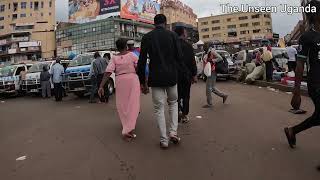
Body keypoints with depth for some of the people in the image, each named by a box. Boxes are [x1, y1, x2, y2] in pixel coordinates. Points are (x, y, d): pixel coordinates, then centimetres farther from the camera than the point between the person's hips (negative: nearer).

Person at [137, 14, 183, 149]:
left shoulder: (147, 37, 0)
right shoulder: (172, 35, 0)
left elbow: (142, 61, -2)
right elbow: (179, 57, -2)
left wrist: (142, 82, 5)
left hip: (155, 78, -1)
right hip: (171, 77, 1)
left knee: (159, 108, 7)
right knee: (173, 102, 21)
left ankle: (164, 140, 11)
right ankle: (173, 132, 12)